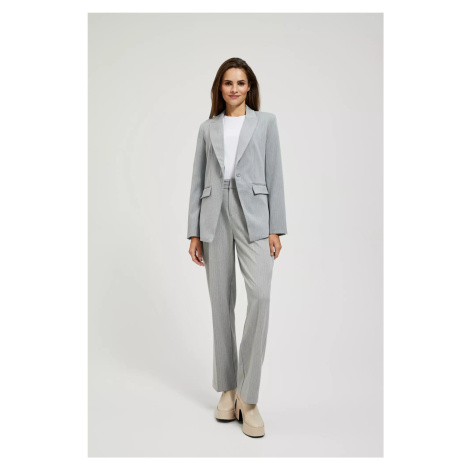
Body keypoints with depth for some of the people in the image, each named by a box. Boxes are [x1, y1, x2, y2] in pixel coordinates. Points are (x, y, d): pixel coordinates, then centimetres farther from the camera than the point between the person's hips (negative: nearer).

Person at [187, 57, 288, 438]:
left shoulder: (266, 121, 10)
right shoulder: (208, 128, 15)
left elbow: (274, 175, 4)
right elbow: (198, 181, 13)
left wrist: (276, 228, -4)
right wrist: (194, 232, 6)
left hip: (253, 215, -2)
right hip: (215, 217, 2)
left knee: (260, 294, -19)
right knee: (221, 301, 3)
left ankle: (248, 396, -8)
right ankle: (227, 388, 18)